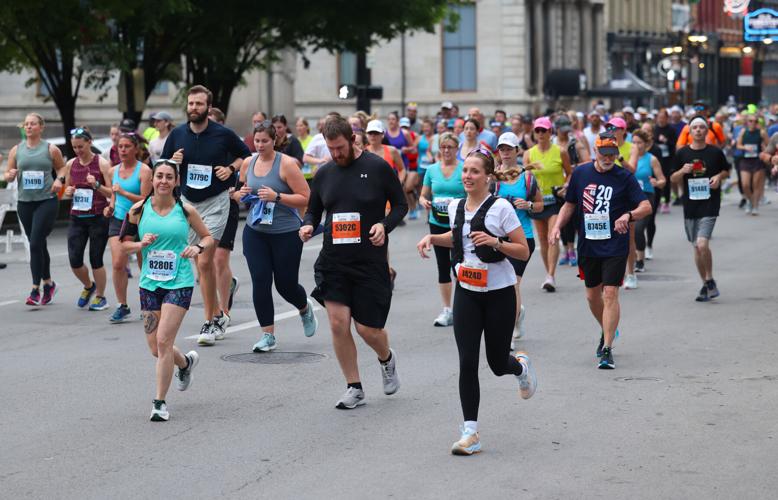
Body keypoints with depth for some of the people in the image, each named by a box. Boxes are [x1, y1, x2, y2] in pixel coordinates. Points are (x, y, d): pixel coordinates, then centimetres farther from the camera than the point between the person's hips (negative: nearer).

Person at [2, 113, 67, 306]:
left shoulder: (51, 149, 0)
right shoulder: (16, 150, 8)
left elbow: (62, 167, 12)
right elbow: (7, 175, 12)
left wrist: (59, 179, -8)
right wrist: (10, 175, -11)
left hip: (47, 201, -4)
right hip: (24, 202, 4)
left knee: (35, 243, -14)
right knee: (38, 244, 13)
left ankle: (35, 290, -12)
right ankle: (48, 283, 30)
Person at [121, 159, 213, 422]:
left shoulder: (185, 210, -2)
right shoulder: (139, 210, 0)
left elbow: (208, 237, 11)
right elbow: (124, 243, 8)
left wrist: (198, 247, -10)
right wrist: (142, 244, -11)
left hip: (179, 283, -3)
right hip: (150, 283, 3)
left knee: (163, 341, -14)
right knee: (155, 348, 8)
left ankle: (160, 402, -2)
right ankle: (187, 362, 43)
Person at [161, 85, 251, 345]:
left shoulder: (223, 134, -6)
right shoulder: (177, 134, 2)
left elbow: (246, 155, 10)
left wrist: (231, 168, -8)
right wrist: (173, 162, -11)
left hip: (215, 203, -4)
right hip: (188, 203, 4)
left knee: (204, 262, -13)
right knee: (202, 263, 10)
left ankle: (210, 321, -4)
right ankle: (218, 314, 24)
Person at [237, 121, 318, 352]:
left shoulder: (286, 164, -10)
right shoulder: (248, 163, 5)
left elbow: (305, 198, -11)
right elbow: (239, 192, 22)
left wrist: (277, 197, -22)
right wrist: (240, 194, -2)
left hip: (286, 233, -4)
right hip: (255, 231, 4)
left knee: (286, 284, 5)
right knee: (260, 282, -5)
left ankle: (305, 308, 40)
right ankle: (268, 335, 5)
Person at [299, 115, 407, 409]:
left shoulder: (378, 167, -5)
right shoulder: (324, 174, 7)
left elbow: (401, 204, 2)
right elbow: (313, 210, 18)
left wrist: (385, 225, -16)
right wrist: (308, 225, -5)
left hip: (370, 261, -3)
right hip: (333, 260, 3)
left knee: (367, 328, -1)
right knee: (338, 323, -7)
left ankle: (387, 359, 36)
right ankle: (354, 389, 7)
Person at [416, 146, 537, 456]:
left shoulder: (500, 207, -13)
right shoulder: (455, 207, 4)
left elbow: (524, 252, -10)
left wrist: (495, 242, -25)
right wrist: (432, 238, 8)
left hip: (499, 293, -4)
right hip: (466, 293, 4)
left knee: (498, 364, 6)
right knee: (467, 362, -7)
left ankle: (521, 366, 44)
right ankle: (470, 433, -3)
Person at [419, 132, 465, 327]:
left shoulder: (465, 169, -4)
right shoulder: (432, 170, 8)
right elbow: (424, 195, 14)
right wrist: (425, 202, -8)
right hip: (437, 224, 4)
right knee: (443, 266, 7)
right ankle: (447, 309, 13)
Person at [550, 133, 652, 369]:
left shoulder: (624, 177, -5)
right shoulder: (580, 173, 5)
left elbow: (646, 206, -8)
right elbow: (570, 205, 15)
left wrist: (629, 215, -27)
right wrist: (557, 227, 1)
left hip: (615, 246, -4)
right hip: (587, 246, 4)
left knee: (610, 293, -12)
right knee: (592, 295, 13)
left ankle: (607, 349, -10)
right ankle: (607, 331, 40)